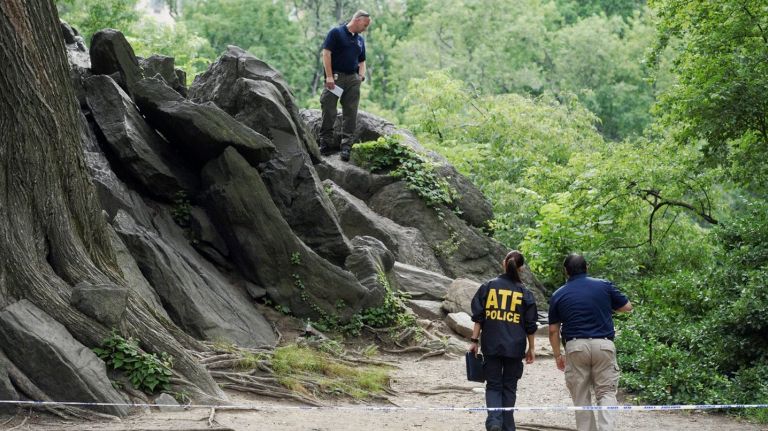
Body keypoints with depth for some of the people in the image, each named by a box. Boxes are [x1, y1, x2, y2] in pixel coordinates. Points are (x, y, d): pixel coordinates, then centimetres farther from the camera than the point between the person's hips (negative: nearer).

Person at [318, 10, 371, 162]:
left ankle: (346, 147, -1)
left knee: (351, 114, 0)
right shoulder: (336, 33, -2)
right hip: (335, 77, -6)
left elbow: (362, 61, 24)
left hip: (353, 79, 6)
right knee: (329, 112, -2)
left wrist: (361, 75, 4)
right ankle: (325, 143, 7)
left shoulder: (360, 40, 18)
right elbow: (326, 53, -9)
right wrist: (329, 76, -16)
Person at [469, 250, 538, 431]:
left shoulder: (488, 287, 0)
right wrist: (531, 349, 12)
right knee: (509, 387, 12)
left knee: (493, 385, 8)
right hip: (515, 348, 0)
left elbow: (478, 317, -1)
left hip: (491, 346, 0)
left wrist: (474, 340, 4)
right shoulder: (524, 293, 0)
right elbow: (530, 325, 3)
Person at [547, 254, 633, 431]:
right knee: (606, 392, 5)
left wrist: (557, 355, 18)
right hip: (603, 344, 0)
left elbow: (553, 330, 7)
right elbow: (627, 307, 14)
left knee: (581, 396, 10)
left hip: (575, 346, 0)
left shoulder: (558, 295, 6)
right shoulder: (604, 286, 4)